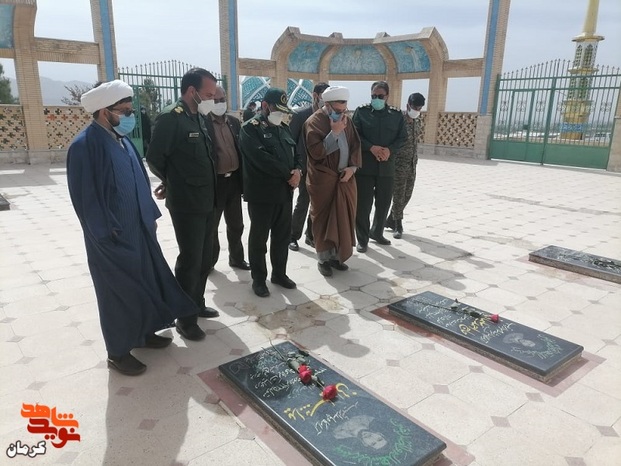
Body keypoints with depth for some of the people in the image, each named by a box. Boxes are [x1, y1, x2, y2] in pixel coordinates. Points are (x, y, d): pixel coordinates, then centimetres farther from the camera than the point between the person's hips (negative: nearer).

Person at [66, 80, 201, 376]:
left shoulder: (122, 140, 8)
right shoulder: (84, 146, -17)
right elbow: (85, 197, -18)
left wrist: (150, 216, 11)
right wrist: (109, 232, -17)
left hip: (139, 229, 8)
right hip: (112, 237, -8)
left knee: (146, 281, 17)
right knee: (118, 292, 4)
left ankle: (143, 332, 37)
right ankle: (118, 352, 21)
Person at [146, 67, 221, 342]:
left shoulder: (199, 117, 10)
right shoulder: (170, 118, -15)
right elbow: (154, 160, -12)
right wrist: (173, 183, 4)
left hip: (206, 201, 8)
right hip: (186, 204, -8)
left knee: (205, 258, 17)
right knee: (190, 260, 1)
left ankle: (197, 304, 35)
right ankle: (184, 318, 17)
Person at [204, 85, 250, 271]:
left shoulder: (234, 121, 10)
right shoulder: (203, 123, -9)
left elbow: (241, 148, 12)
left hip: (234, 179, 5)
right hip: (215, 181, -5)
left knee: (236, 224, 16)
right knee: (211, 225, 9)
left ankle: (236, 258, 31)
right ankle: (209, 261, 25)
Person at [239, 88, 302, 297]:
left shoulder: (284, 128, 15)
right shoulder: (250, 128, -9)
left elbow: (295, 153, 17)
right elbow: (261, 158, -22)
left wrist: (298, 171, -5)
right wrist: (288, 174, -17)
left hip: (285, 192, 7)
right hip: (261, 193, -7)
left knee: (282, 235, 14)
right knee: (259, 237, 5)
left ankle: (279, 273, 29)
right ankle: (258, 279, 18)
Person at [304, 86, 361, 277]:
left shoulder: (346, 120, 8)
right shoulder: (314, 122, -11)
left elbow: (355, 144, 12)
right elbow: (316, 152, -19)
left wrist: (353, 166, -3)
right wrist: (334, 132, -22)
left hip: (345, 178, 6)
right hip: (323, 180, -6)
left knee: (343, 217, 9)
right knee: (323, 219, 4)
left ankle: (336, 256, 22)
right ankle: (324, 259, 15)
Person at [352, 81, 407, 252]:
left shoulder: (397, 114, 8)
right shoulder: (361, 111, 1)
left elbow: (402, 137, 6)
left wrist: (390, 150, -12)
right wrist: (371, 147, -18)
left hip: (387, 166, 3)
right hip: (365, 165, -3)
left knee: (384, 202, 12)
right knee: (363, 203, -2)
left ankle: (377, 232, 33)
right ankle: (362, 239, 11)